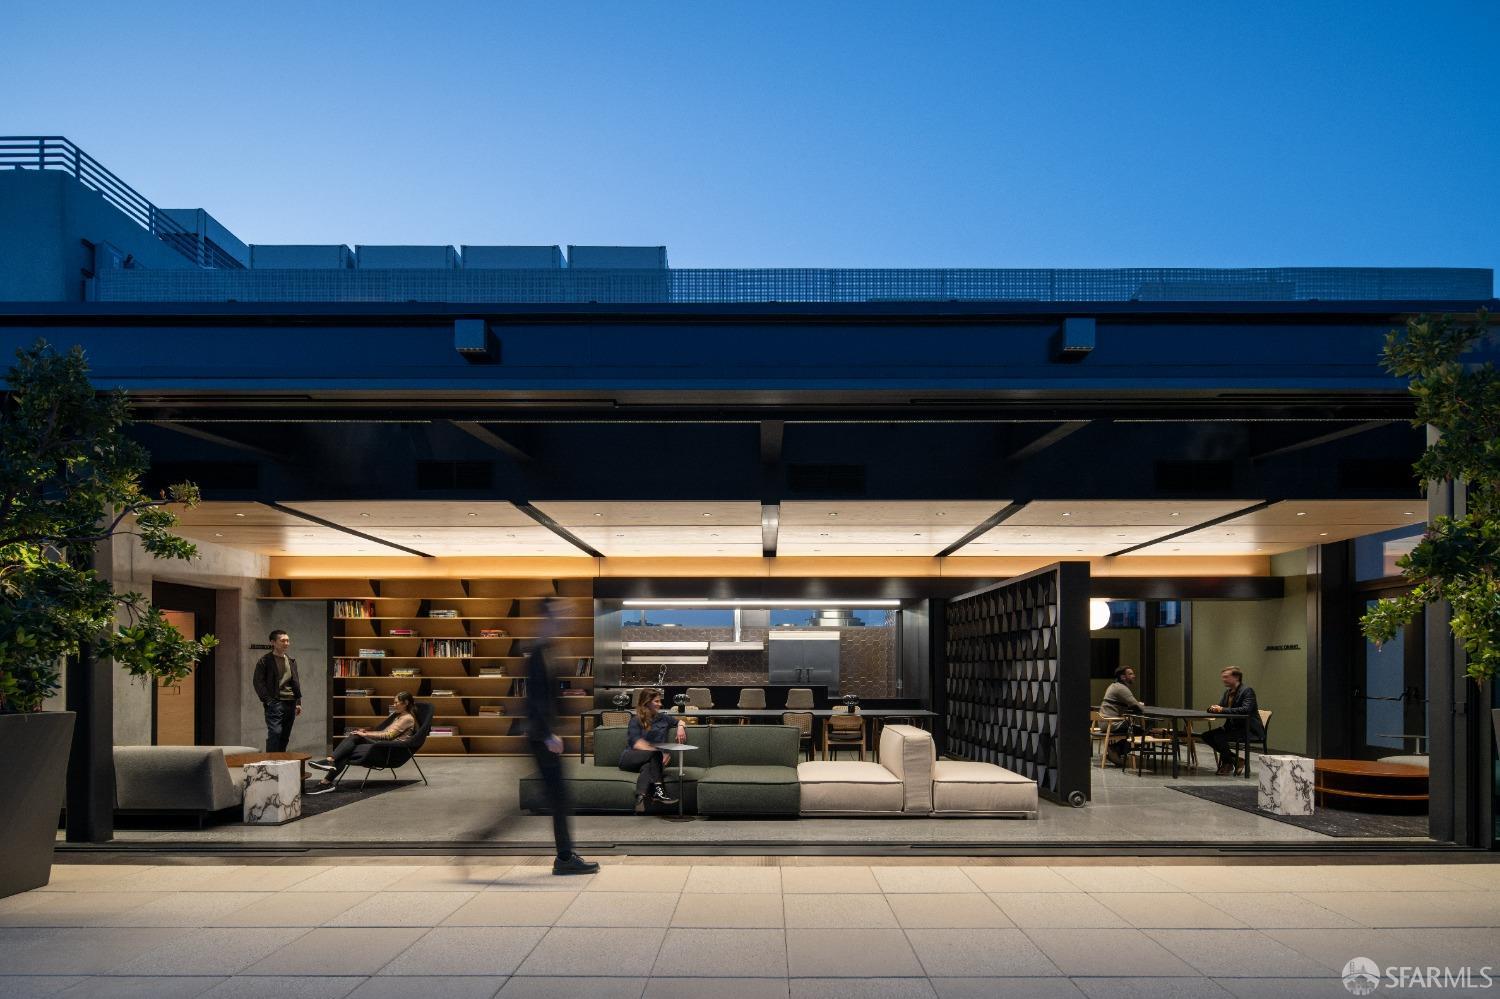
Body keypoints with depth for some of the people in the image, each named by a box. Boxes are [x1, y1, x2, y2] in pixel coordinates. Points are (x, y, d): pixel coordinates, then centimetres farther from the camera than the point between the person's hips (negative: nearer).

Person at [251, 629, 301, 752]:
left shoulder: (291, 661, 18)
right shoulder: (265, 661, -1)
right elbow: (258, 682, -5)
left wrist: (298, 702, 13)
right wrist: (268, 700, -13)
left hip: (290, 703, 6)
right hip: (275, 703, -6)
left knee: (285, 736, 7)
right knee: (275, 733, -16)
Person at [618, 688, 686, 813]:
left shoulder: (662, 717, 17)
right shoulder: (636, 720, 1)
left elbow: (681, 721, 33)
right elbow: (637, 744, -13)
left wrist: (680, 726, 6)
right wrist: (660, 752, -26)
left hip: (650, 760, 3)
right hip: (630, 758, -3)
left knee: (648, 767, -35)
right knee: (655, 754, -34)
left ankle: (640, 797, -57)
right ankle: (658, 789, -48)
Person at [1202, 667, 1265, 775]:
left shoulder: (1247, 691, -14)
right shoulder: (1228, 692, 12)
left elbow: (1245, 709, -29)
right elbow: (1220, 707, 13)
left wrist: (1223, 709, -31)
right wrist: (1214, 708, -13)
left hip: (1249, 730, -9)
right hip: (1233, 727, 9)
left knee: (1219, 737, -26)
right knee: (1207, 735, -5)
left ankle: (1228, 762, -2)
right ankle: (1234, 758, 4)